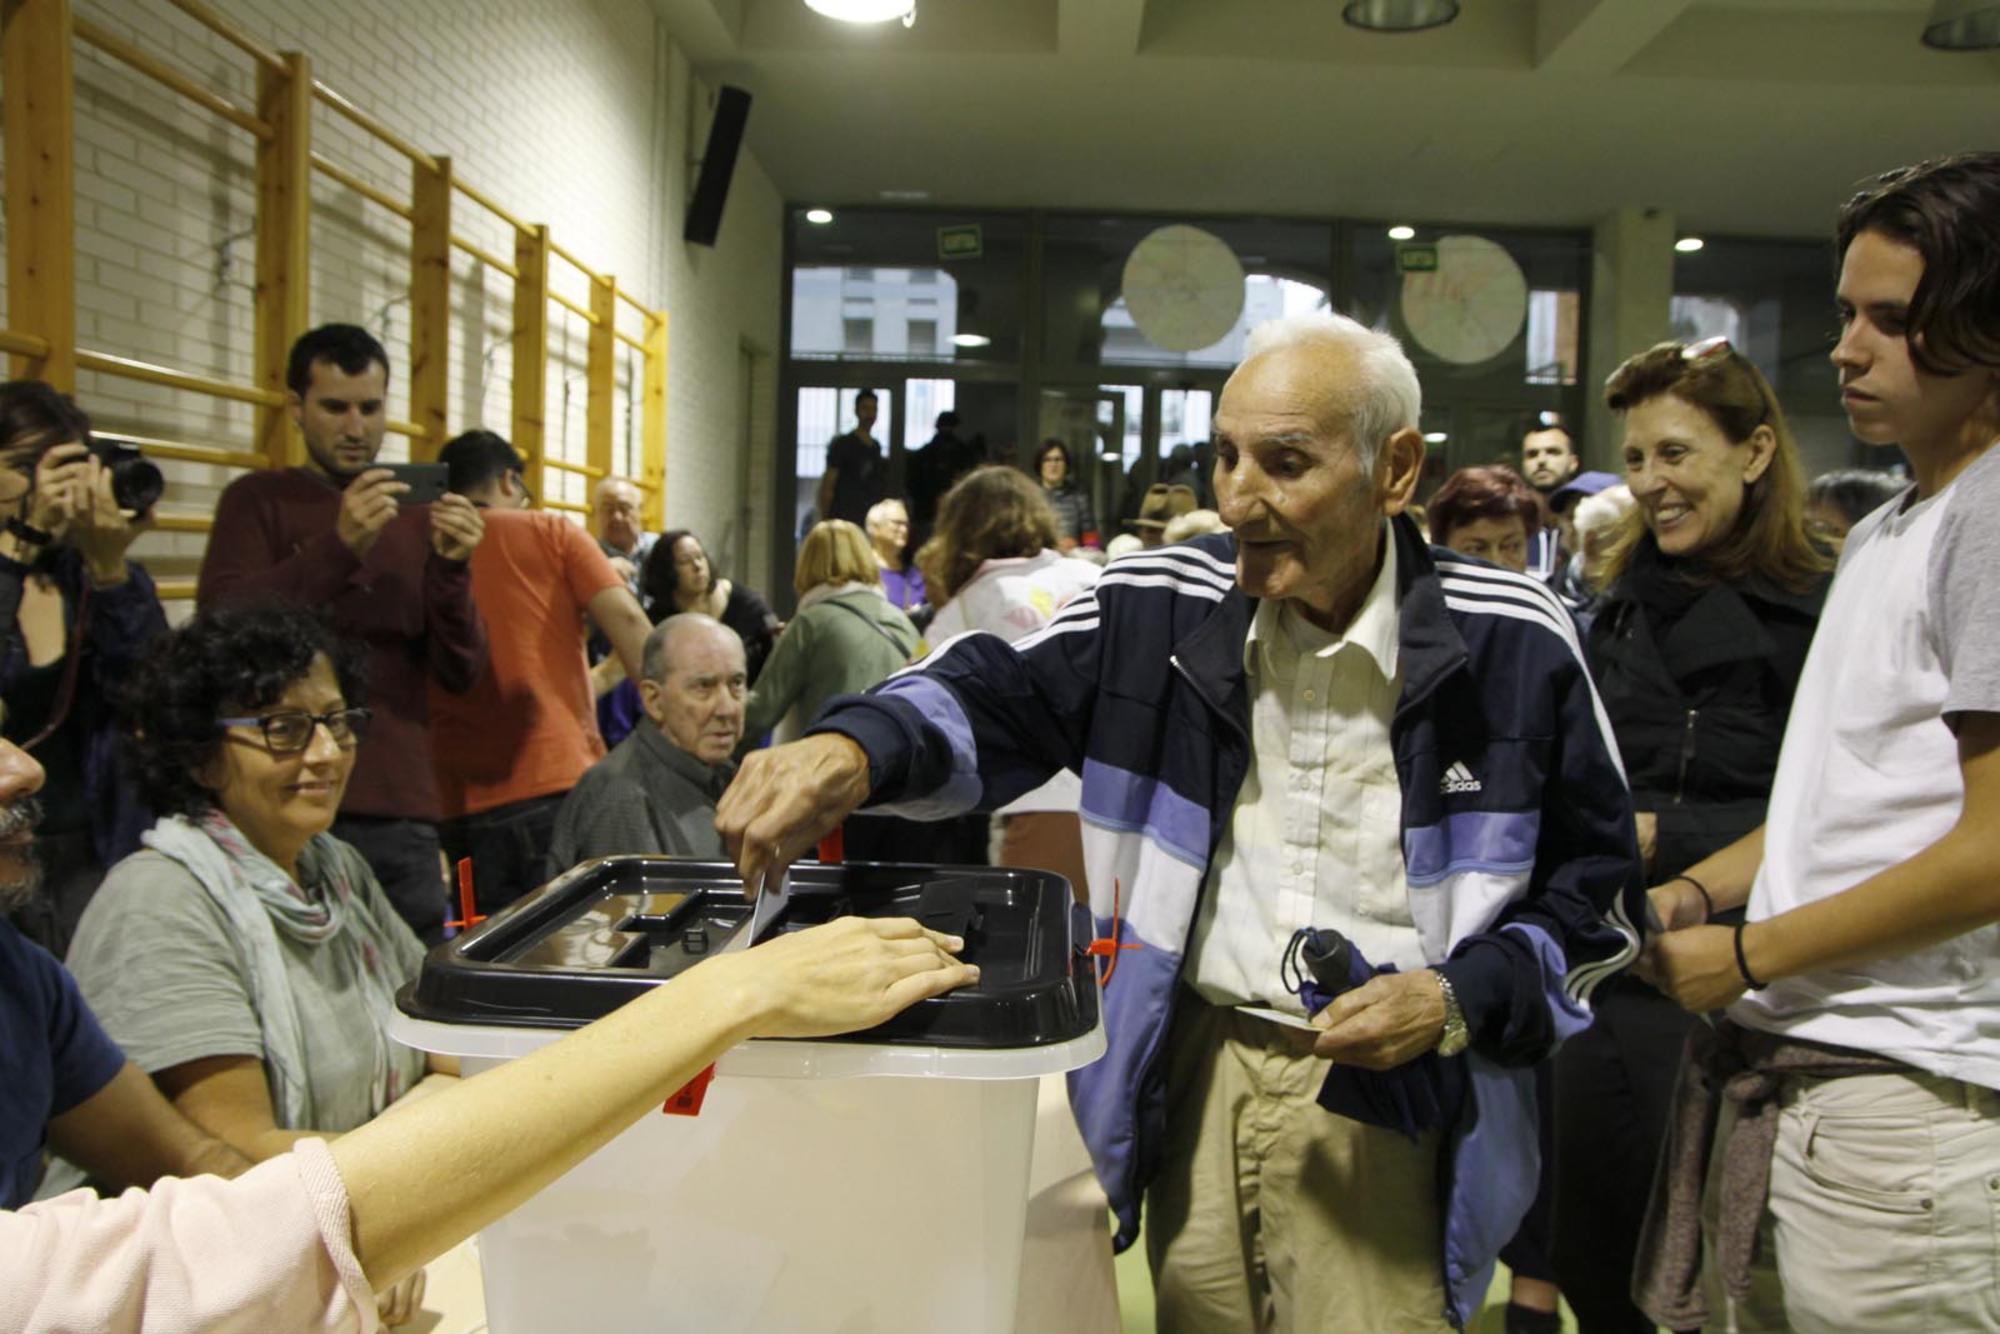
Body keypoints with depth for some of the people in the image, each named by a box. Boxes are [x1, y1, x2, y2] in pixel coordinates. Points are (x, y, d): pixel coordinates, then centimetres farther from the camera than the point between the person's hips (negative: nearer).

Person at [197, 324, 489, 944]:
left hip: (403, 815, 3)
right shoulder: (258, 499, 4)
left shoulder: (416, 515, 11)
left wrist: (452, 567, -11)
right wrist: (339, 548, -21)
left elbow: (460, 673, 6)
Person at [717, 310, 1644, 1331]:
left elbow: (1597, 887, 0)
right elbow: (993, 699, -2)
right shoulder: (1164, 604, -5)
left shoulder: (1516, 643, -10)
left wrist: (1464, 1001, -15)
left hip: (1386, 1087, -2)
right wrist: (852, 751, -23)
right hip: (1193, 1065, 3)